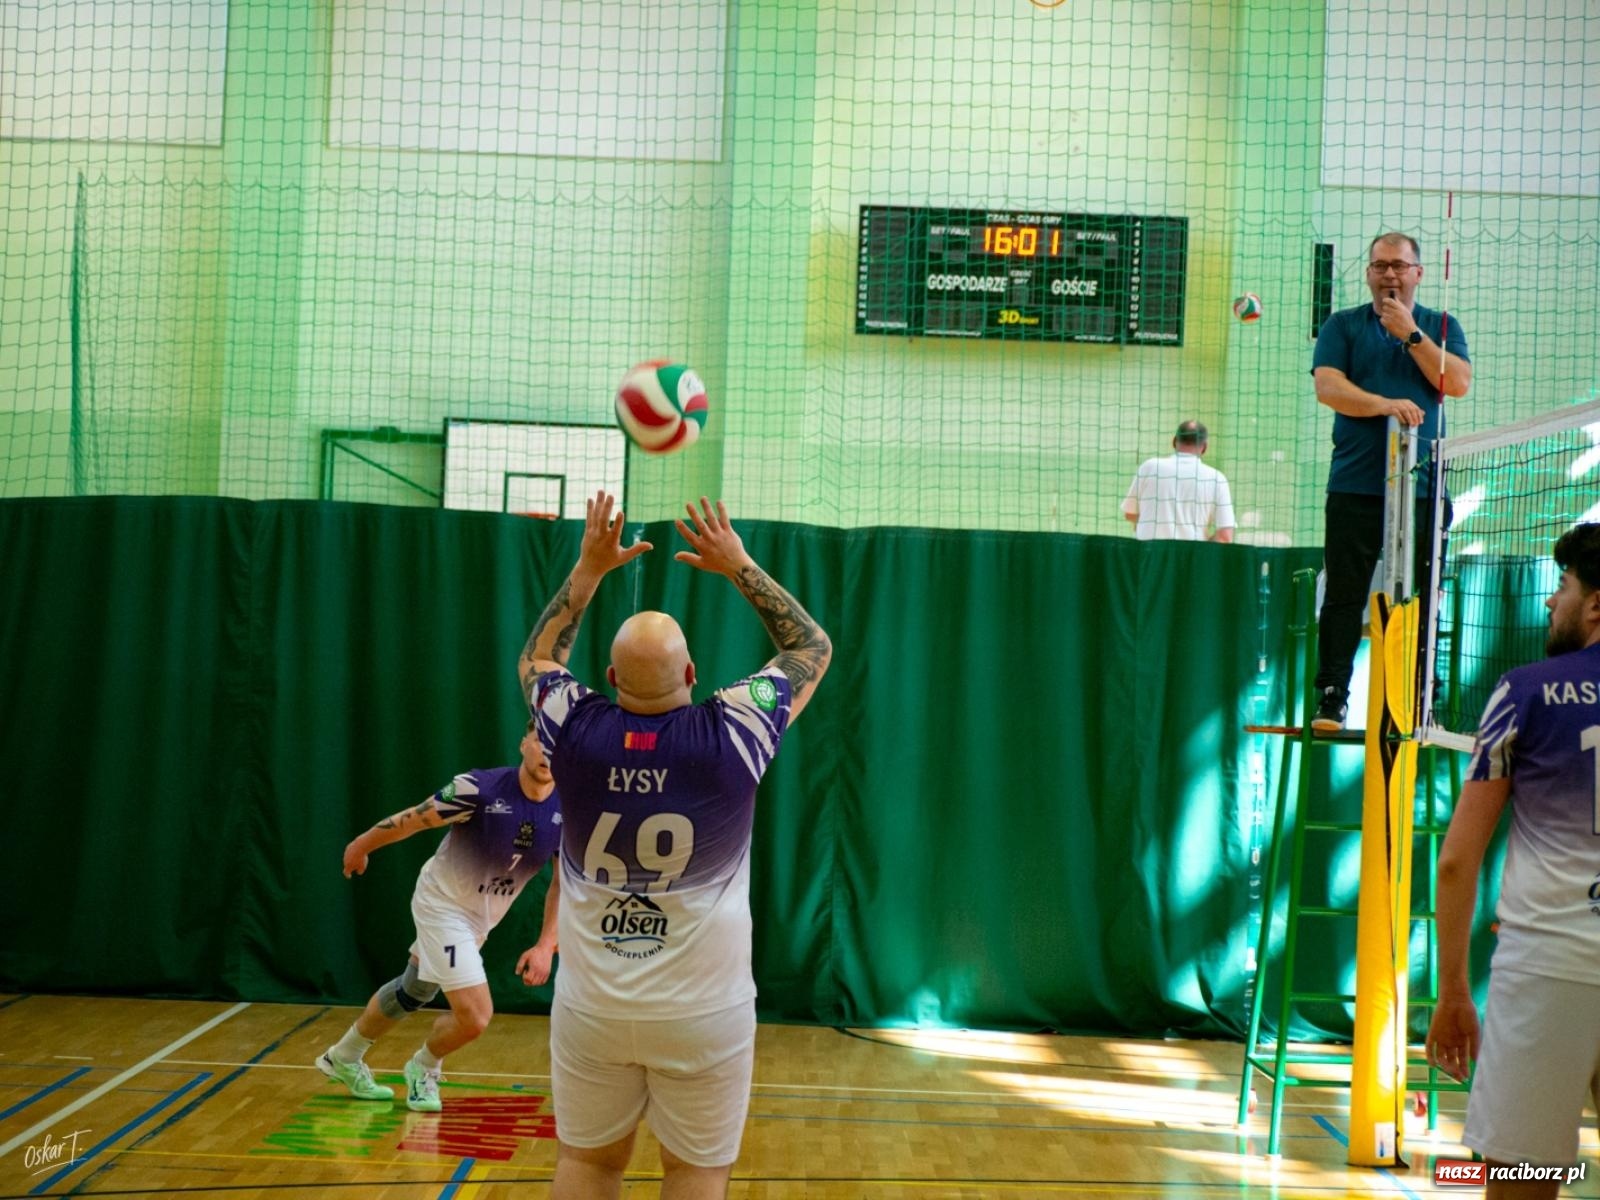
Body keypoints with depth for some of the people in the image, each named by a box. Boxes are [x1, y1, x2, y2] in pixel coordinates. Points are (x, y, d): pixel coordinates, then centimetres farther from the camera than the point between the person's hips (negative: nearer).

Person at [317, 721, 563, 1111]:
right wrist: (361, 845, 0)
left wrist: (545, 946, -14)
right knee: (474, 1016, -14)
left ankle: (344, 1057, 47)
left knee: (413, 991, 23)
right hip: (441, 903, -6)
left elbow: (563, 885, -5)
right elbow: (413, 819, -14)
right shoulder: (480, 788, -29)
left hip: (482, 918, 6)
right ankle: (424, 1068, 19)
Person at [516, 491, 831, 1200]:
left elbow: (536, 659, 15)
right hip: (703, 1010, -2)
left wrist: (588, 569, 15)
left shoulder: (577, 733, -10)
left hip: (591, 1006, 2)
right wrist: (739, 566, 7)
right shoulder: (730, 736, -15)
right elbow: (813, 648, 3)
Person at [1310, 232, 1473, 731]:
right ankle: (1331, 699, 2)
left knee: (1418, 599, 2)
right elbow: (1328, 387, -5)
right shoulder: (1342, 325, 10)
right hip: (1355, 487, -1)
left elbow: (1459, 383, -2)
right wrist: (1385, 404, -20)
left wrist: (1411, 334, -6)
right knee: (1343, 597, -2)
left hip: (1421, 488, 1)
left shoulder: (1440, 327, 14)